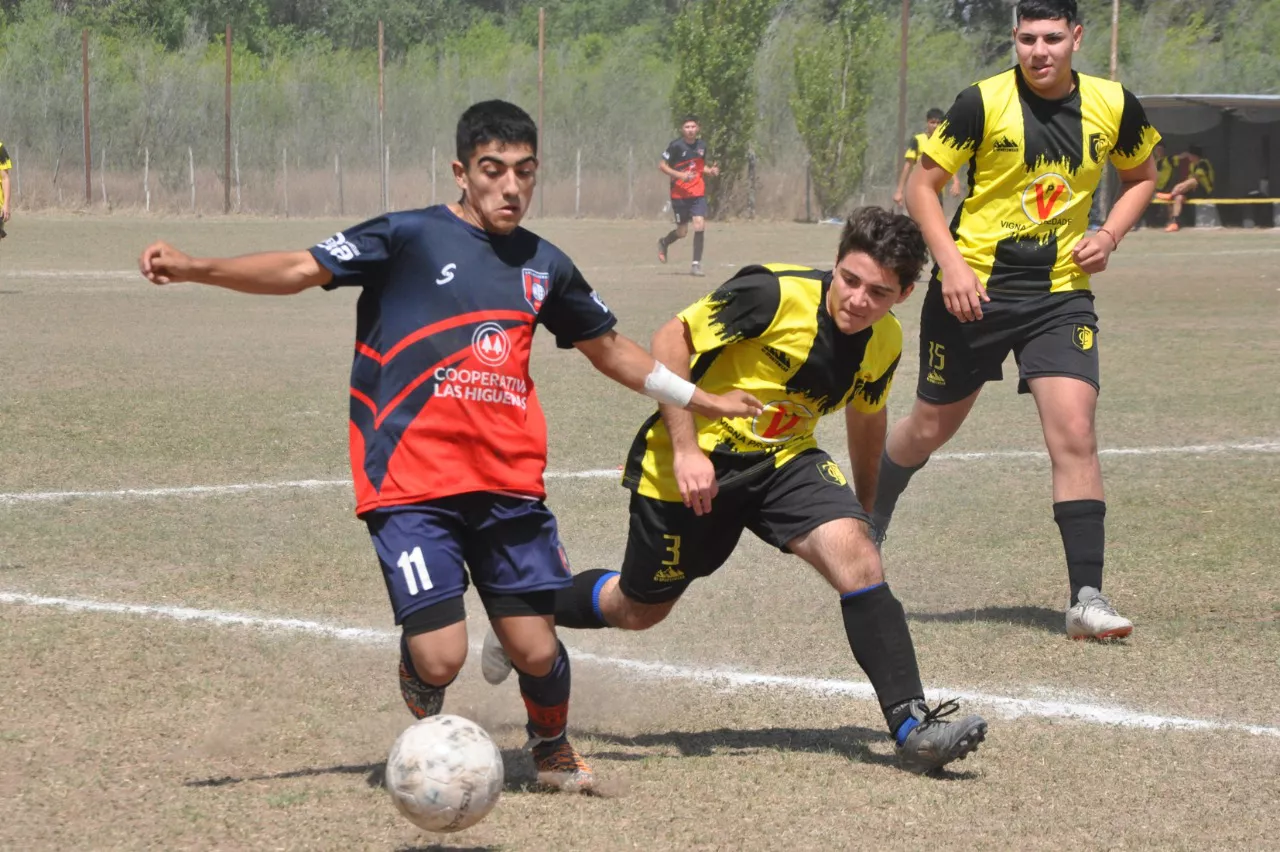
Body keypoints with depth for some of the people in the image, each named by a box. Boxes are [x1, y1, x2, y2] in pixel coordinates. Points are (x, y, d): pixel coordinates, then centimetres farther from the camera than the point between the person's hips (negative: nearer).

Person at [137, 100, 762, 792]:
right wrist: (193, 268, -20)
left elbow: (609, 348, 29)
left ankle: (552, 749, 32)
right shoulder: (408, 237, -1)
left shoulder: (544, 265, 14)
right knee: (439, 657, -13)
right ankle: (426, 730, 24)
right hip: (411, 483, -4)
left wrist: (698, 399, 33)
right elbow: (299, 271, -8)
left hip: (510, 484, 4)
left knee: (535, 651, -2)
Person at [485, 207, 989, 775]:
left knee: (856, 555, -22)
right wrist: (685, 447, -25)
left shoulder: (884, 343, -5)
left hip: (783, 462, 4)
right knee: (639, 609, 13)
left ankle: (911, 725, -24)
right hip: (691, 464, -4)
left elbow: (865, 415, 17)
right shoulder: (776, 293, -25)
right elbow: (670, 340, -20)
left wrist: (863, 507, 26)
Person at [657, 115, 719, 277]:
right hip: (679, 194, -3)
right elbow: (662, 166, -8)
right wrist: (680, 175, -20)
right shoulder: (676, 146, -10)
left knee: (700, 225, -12)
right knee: (682, 232, 3)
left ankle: (696, 264, -5)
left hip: (698, 193, 3)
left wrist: (710, 170, 0)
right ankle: (664, 242, 39)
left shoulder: (701, 145, 6)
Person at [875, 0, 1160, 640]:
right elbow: (921, 186, -6)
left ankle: (1086, 600, -11)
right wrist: (951, 265, -18)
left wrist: (1111, 234, -2)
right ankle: (868, 530, 42)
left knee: (1074, 433, -13)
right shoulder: (983, 103, -12)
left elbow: (1142, 176, 16)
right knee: (930, 429, 12)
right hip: (973, 290, -1)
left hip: (1061, 293, 1)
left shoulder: (1114, 106, -3)